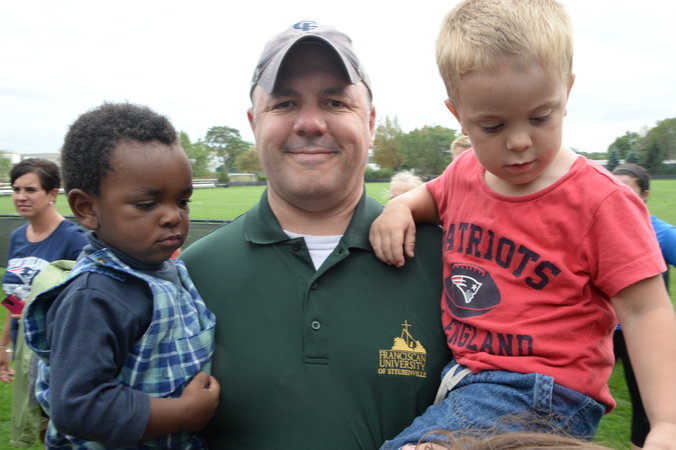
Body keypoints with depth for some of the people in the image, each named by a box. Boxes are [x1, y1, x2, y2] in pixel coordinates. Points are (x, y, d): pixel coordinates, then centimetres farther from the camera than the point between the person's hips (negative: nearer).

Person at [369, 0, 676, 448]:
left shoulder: (600, 200, -13)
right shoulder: (465, 173, 4)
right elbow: (433, 195, 27)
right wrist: (401, 206, 4)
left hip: (541, 392, -7)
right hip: (462, 375, 7)